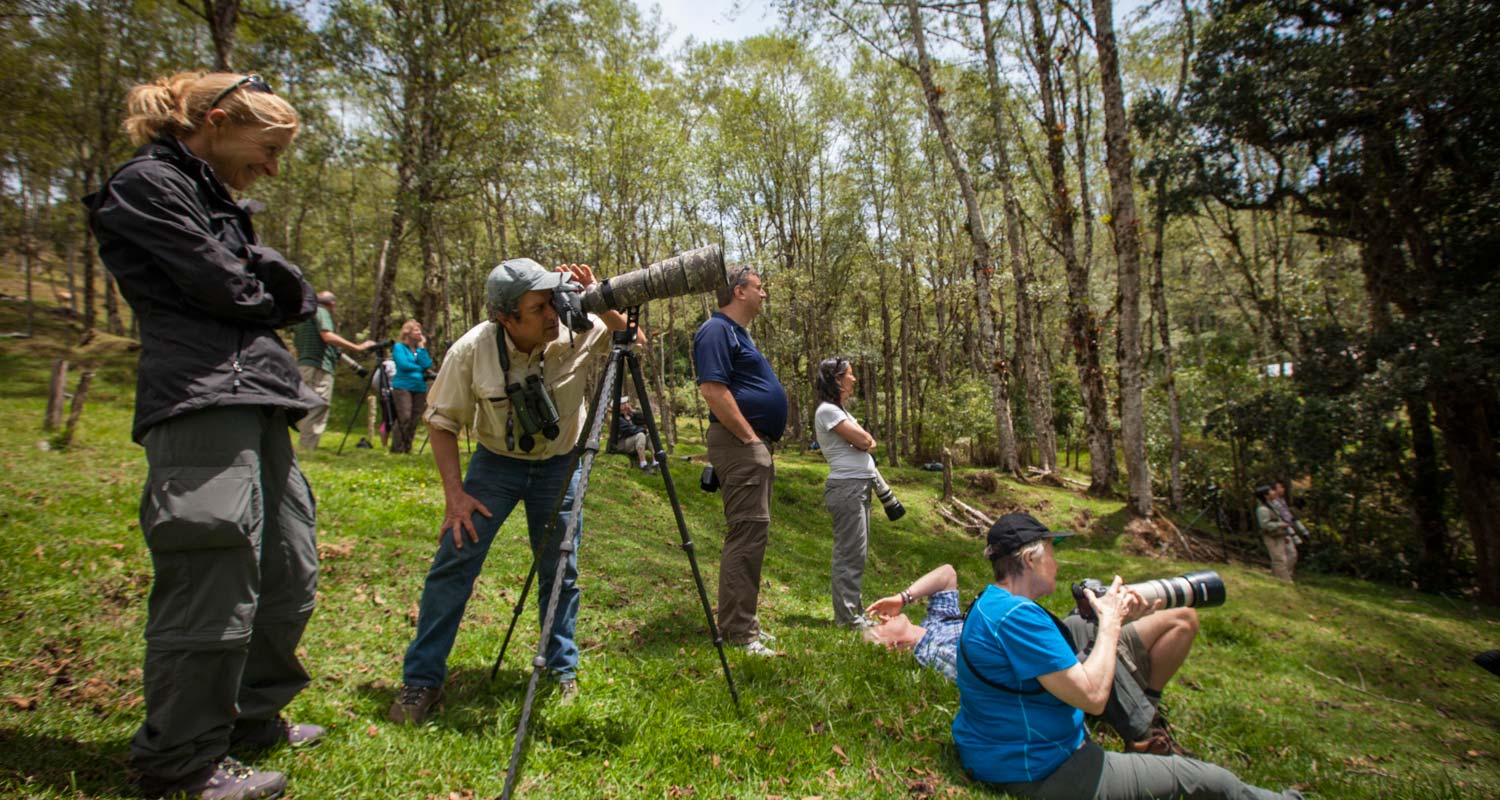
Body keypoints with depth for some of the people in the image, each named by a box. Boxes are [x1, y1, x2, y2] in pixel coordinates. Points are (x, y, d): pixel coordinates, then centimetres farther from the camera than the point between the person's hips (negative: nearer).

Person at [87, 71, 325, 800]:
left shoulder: (214, 201, 25)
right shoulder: (147, 183, -2)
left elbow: (293, 293, 17)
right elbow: (225, 290, -10)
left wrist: (269, 283, -2)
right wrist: (266, 297, 9)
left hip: (256, 402, 9)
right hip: (202, 404, -9)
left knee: (288, 575, 12)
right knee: (214, 585, -7)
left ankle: (251, 719, 27)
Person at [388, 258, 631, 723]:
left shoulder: (580, 334, -22)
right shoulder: (472, 350, -21)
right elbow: (442, 421, -10)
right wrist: (455, 493, -16)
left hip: (559, 464, 1)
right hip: (495, 461, 0)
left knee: (560, 570, 5)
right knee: (455, 560, -7)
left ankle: (563, 670, 26)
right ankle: (421, 681, 9)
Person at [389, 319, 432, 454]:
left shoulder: (420, 349, 17)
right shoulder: (399, 347, 3)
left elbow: (427, 365, 0)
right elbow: (403, 364, -11)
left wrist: (422, 347, 1)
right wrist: (420, 368, 1)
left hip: (420, 388, 5)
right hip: (403, 387, -5)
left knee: (414, 420, 1)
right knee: (404, 418, -16)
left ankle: (407, 448, 8)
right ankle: (397, 448, -10)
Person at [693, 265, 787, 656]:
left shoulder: (737, 332, 22)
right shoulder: (717, 330, -11)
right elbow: (712, 389, -22)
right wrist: (750, 437, -18)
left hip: (755, 446, 11)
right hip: (739, 445, -11)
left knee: (752, 534, 14)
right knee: (748, 533, -10)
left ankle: (742, 620, 23)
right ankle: (737, 631, -4)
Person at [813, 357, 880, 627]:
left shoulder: (838, 410, 19)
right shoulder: (827, 410, -11)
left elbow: (867, 443, 17)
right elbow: (863, 440, -16)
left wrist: (864, 440, -5)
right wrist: (863, 438, 6)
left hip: (858, 487, 10)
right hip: (847, 487, -10)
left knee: (856, 553, 14)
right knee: (850, 554, -6)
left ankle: (853, 611, 23)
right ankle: (848, 617, 1)